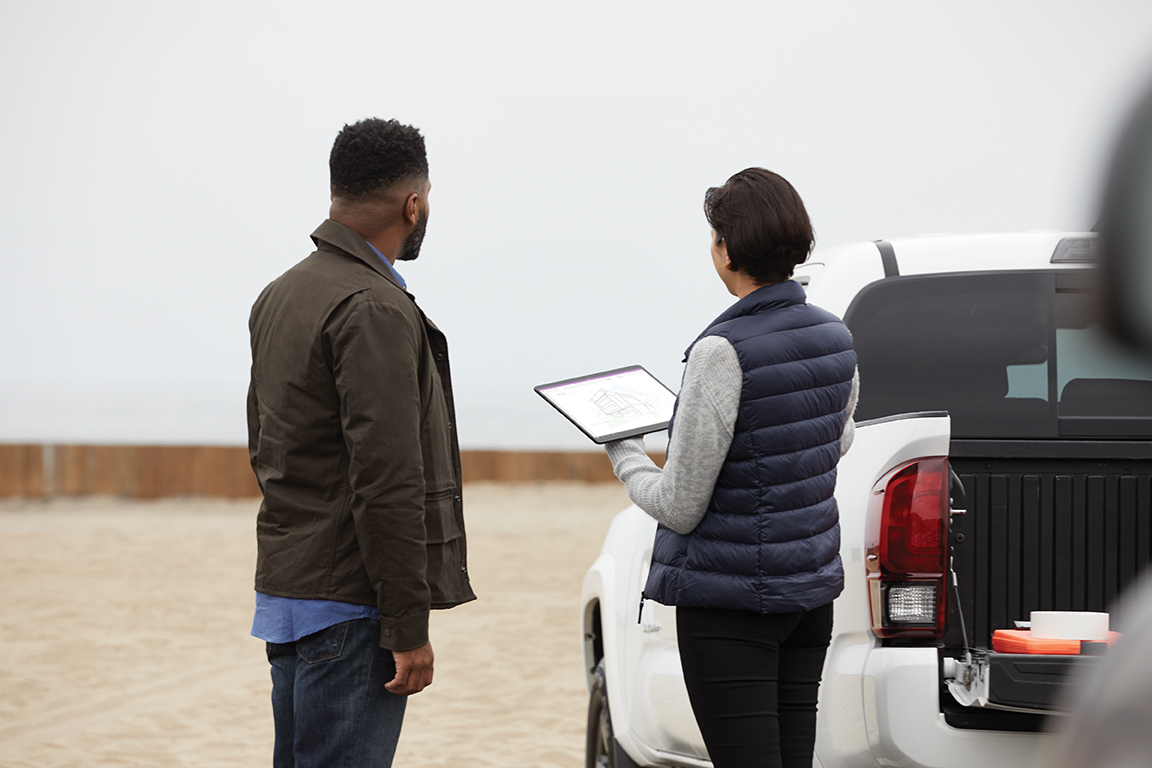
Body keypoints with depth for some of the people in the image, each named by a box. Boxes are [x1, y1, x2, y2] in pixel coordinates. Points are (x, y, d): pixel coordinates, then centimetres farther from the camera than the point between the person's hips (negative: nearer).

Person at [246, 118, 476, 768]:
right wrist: (410, 628, -18)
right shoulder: (376, 309, -16)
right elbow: (386, 482, -21)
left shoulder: (279, 296, 14)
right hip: (349, 607, -10)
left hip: (285, 587, 10)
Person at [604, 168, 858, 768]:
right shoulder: (835, 339, 3)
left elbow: (679, 508, -15)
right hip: (811, 588, 8)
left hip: (730, 599, -8)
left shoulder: (724, 351, -20)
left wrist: (623, 453, 2)